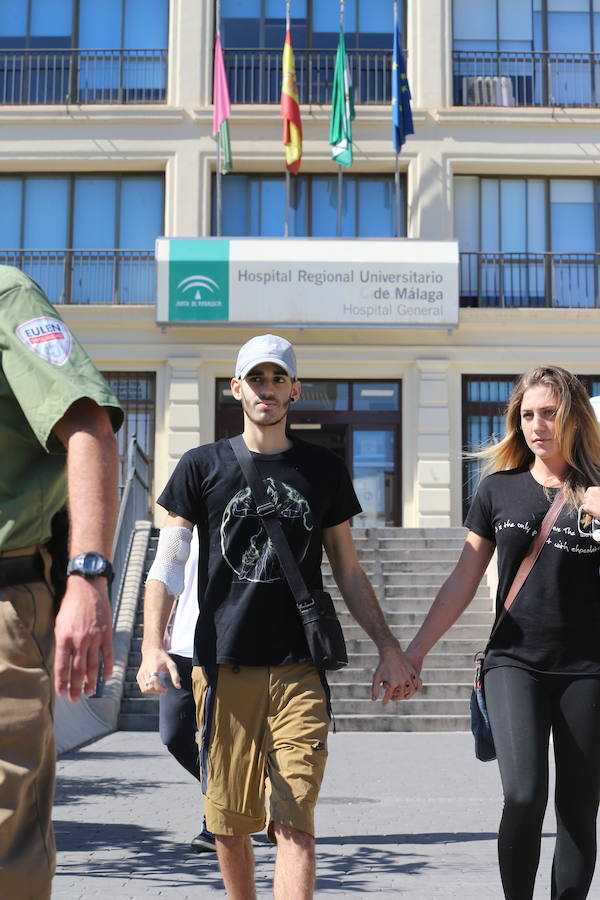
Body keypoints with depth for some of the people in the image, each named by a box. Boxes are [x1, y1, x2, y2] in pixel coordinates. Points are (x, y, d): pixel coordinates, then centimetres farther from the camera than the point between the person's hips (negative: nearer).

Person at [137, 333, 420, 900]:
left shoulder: (324, 470, 12)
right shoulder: (202, 466, 8)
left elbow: (348, 571, 16)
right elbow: (167, 565, 4)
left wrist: (388, 648, 10)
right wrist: (153, 646, -10)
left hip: (299, 671, 0)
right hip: (222, 666, 0)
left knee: (293, 826, -8)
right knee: (228, 824, 6)